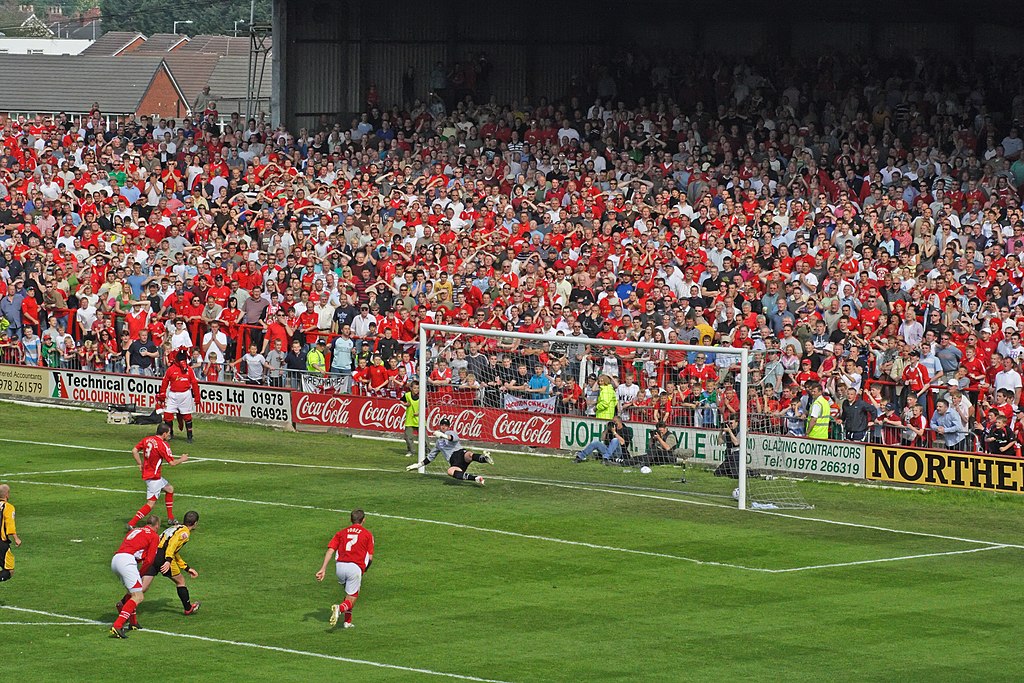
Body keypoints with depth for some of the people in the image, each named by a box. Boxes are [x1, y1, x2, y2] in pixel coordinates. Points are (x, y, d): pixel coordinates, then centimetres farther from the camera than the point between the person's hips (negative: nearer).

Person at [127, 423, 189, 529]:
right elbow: (172, 463, -16)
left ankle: (170, 519, 29)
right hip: (153, 477, -10)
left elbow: (134, 451, 4)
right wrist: (182, 459, 2)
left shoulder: (147, 440, 3)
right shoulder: (163, 445, -18)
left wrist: (140, 464, 11)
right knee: (151, 503, -8)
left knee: (170, 489, 24)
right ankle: (131, 524, -12)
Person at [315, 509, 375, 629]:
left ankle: (348, 621, 25)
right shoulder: (367, 534, 11)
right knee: (351, 600, 0)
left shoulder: (342, 532, 17)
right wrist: (366, 569, 27)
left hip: (340, 565, 4)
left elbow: (330, 550, 5)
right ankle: (340, 608, -34)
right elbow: (370, 557, 6)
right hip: (356, 567, -4)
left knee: (349, 593, 30)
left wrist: (323, 569, -1)